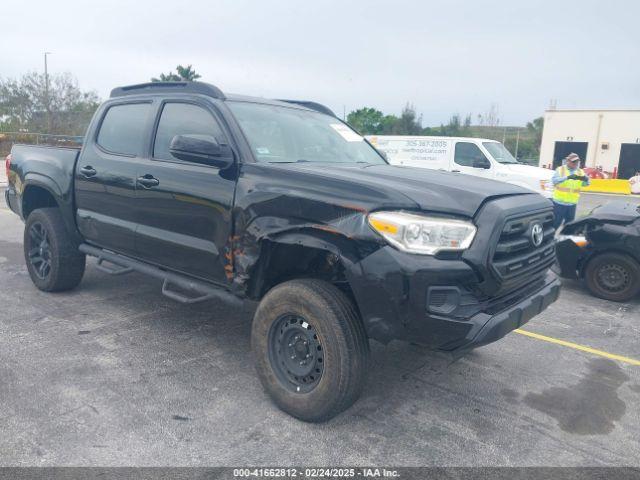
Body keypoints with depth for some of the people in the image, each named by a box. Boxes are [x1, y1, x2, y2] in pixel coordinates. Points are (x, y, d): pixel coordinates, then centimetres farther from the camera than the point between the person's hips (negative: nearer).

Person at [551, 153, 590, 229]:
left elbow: (587, 183, -1)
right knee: (556, 223, 2)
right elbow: (554, 180, -19)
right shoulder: (560, 169, -4)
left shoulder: (580, 172, 7)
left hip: (572, 203, 4)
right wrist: (567, 177, -34)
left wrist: (585, 179, -26)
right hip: (559, 202, -4)